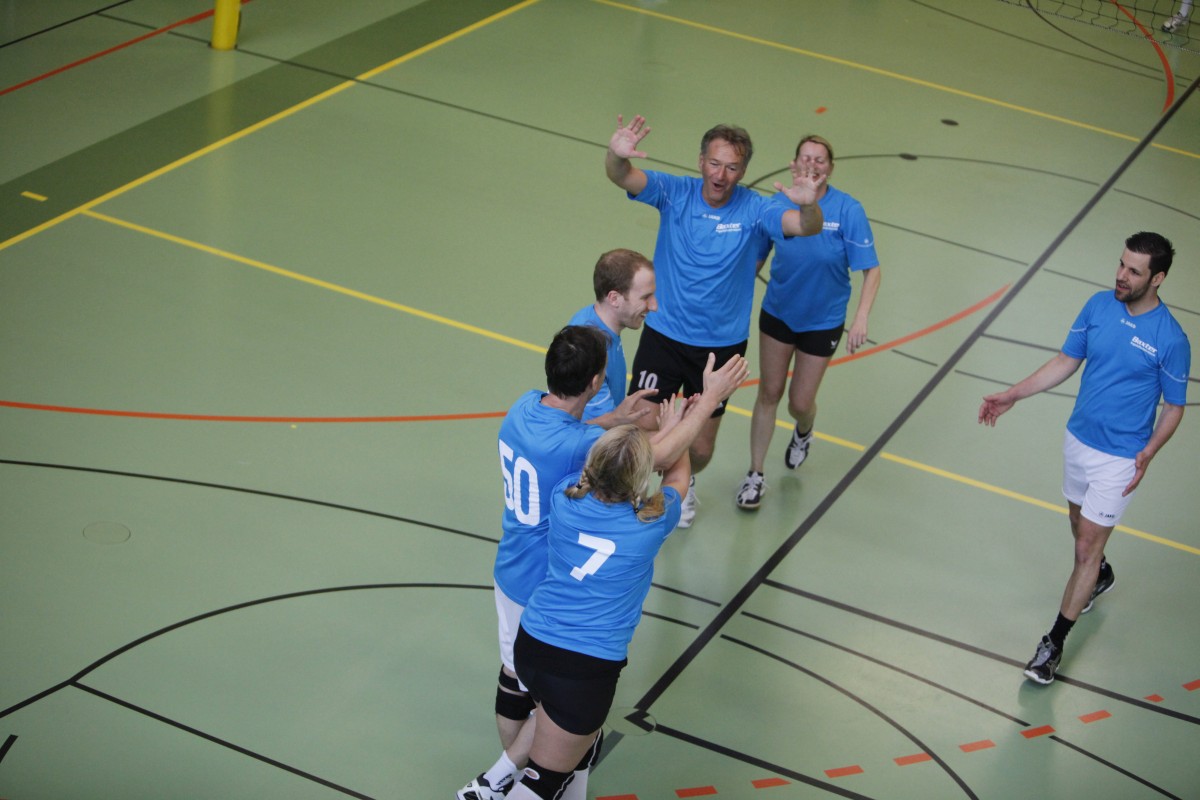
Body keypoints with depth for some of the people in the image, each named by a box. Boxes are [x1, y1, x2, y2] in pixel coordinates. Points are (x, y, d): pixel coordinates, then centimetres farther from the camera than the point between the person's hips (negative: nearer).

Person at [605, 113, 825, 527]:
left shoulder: (753, 209, -12)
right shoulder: (675, 192, -10)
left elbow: (807, 227, -27)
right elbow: (623, 178, -26)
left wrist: (809, 204, -51)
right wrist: (616, 154, -51)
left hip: (722, 345, 1)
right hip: (663, 335, -1)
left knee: (701, 448, 11)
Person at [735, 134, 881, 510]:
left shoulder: (848, 210, -20)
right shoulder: (777, 205, -13)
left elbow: (871, 270, -17)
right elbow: (755, 259, -2)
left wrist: (860, 319, -26)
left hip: (822, 321, -1)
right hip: (777, 313, 1)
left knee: (800, 403, 8)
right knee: (769, 394, 8)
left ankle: (803, 432, 47)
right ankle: (755, 475, 23)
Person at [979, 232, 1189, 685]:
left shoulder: (1170, 340, -19)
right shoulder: (1099, 306, -5)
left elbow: (1175, 406, -8)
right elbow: (1066, 362, 5)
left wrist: (1148, 452, -24)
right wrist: (1012, 396, -1)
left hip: (1119, 459, -6)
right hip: (1078, 439, 6)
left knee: (1087, 548, -4)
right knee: (1080, 522, 25)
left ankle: (1054, 644, 4)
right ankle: (1099, 577, 57)